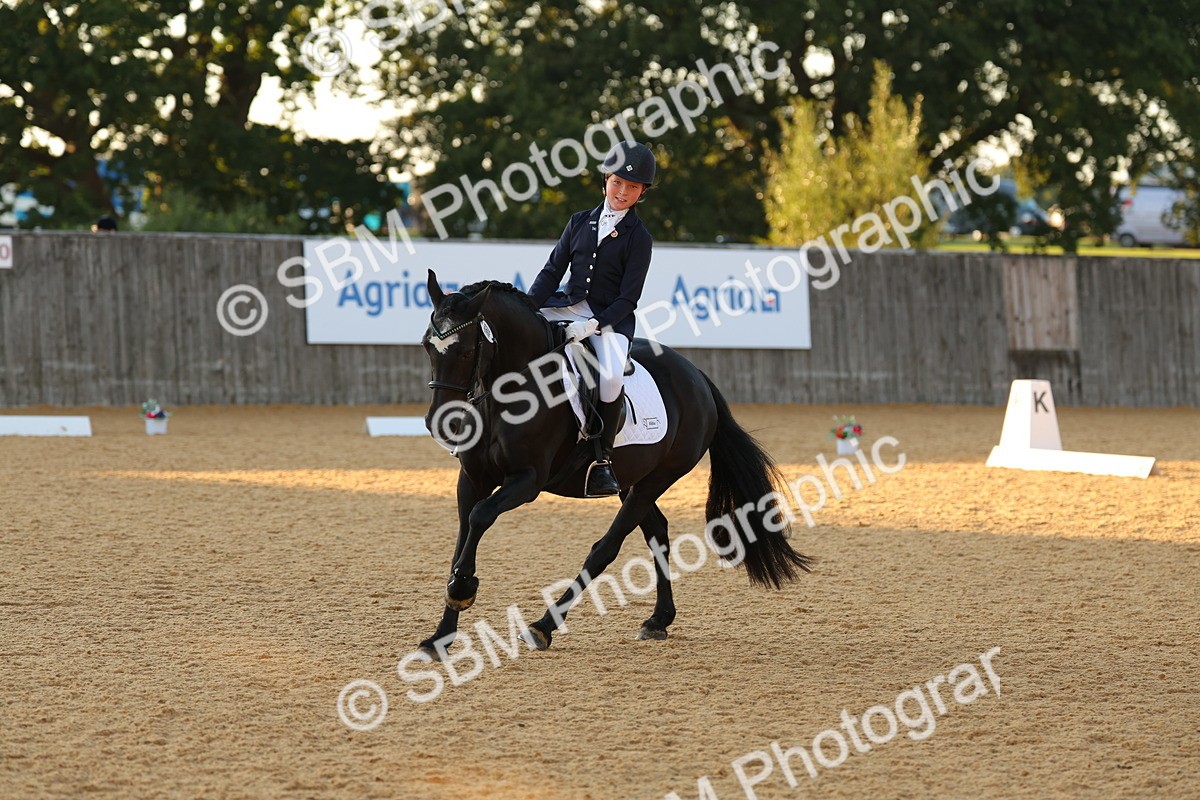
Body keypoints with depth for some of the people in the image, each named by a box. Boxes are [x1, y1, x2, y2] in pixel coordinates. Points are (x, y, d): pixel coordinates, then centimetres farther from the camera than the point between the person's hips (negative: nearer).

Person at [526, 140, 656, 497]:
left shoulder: (638, 238, -3)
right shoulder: (580, 222, 9)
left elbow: (628, 298, -8)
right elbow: (552, 271, 6)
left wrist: (594, 325, -22)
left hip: (611, 319, -5)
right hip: (569, 306, 5)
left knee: (612, 376, -33)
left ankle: (602, 458, -22)